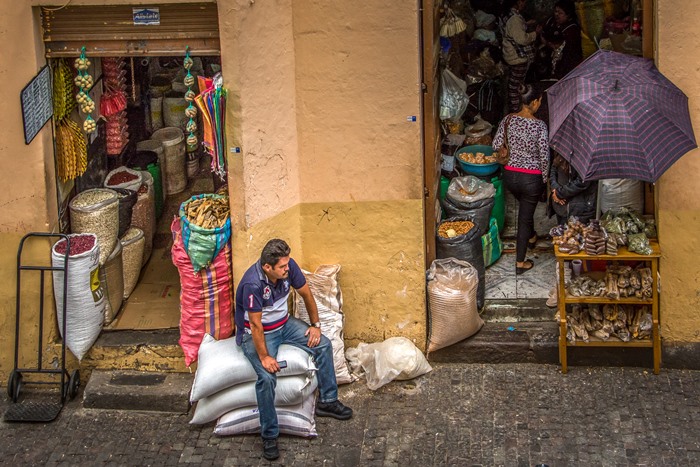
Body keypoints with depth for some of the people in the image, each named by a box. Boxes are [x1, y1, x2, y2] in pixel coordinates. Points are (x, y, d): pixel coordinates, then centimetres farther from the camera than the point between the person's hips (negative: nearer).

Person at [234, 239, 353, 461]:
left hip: (284, 324, 7)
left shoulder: (289, 267, -16)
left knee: (323, 344, -4)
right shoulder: (252, 284, -34)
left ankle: (327, 401, 11)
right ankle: (269, 435, -15)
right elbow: (256, 325, -28)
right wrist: (264, 356, -26)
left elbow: (306, 294, 1)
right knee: (267, 376, -28)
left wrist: (316, 324, 3)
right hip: (256, 333, -7)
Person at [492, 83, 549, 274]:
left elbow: (496, 146, 0)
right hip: (532, 178, -5)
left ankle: (531, 237, 58)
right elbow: (544, 157, -18)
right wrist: (545, 179, -3)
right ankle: (520, 263, 18)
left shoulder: (508, 119, -7)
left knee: (525, 207, 33)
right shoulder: (539, 126, -20)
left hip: (510, 175, 5)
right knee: (525, 215, 10)